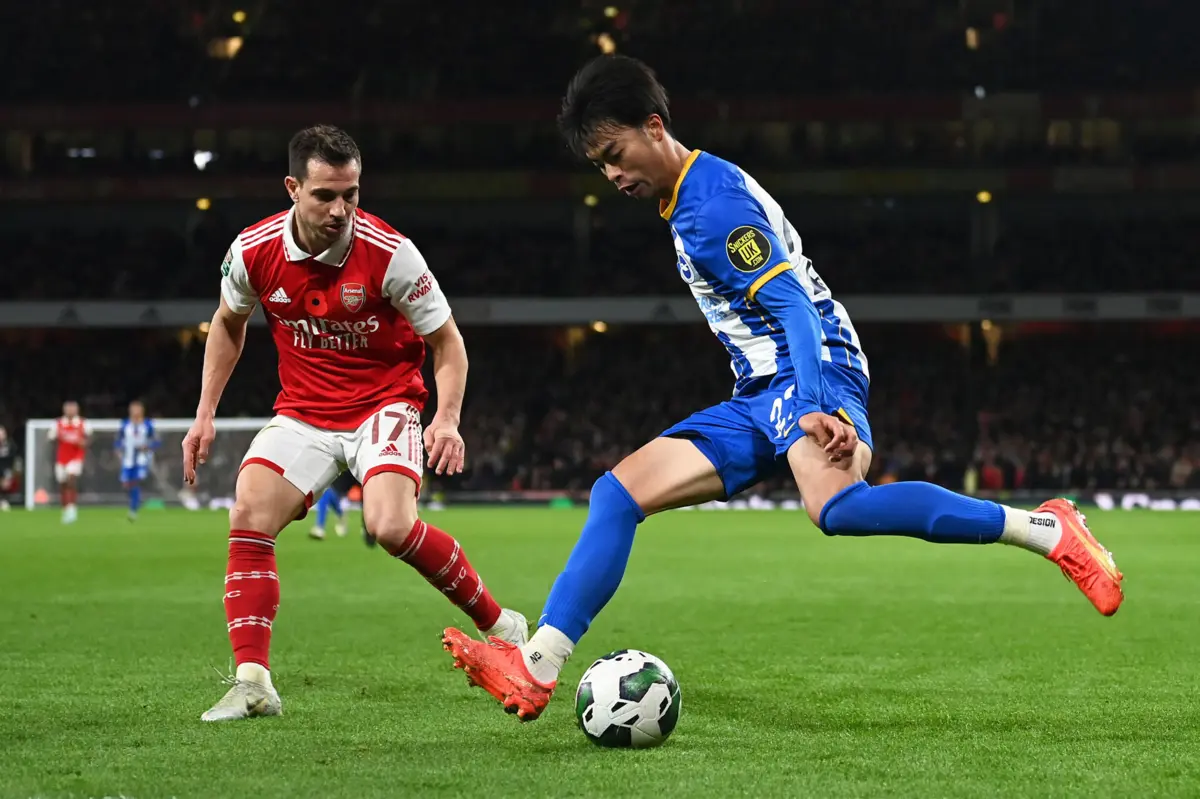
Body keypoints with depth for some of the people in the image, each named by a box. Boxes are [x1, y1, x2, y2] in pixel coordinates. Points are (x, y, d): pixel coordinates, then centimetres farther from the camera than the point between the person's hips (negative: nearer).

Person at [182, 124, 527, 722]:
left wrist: (447, 419, -23)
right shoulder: (254, 251, -9)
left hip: (384, 404, -4)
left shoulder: (389, 252, -19)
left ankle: (501, 626, -5)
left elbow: (446, 342, -8)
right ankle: (252, 683, -13)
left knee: (391, 526, -26)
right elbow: (228, 322, 13)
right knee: (248, 518, -17)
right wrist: (205, 414, 8)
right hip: (303, 410, 4)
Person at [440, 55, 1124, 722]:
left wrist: (818, 408, -33)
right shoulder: (692, 199, 19)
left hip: (811, 371, -10)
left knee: (836, 506, -38)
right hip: (759, 398, 10)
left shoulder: (711, 205, -12)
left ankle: (1049, 532, -32)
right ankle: (535, 669, -2)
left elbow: (791, 304, -22)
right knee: (617, 493, 2)